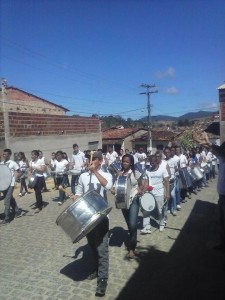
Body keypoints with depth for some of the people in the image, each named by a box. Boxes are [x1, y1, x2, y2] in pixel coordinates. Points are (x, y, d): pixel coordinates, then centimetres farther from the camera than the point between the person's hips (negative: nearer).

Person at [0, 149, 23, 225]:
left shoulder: (13, 163, -8)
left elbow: (20, 173, -4)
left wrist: (14, 179, -15)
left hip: (10, 185, -6)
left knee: (6, 201, -8)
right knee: (10, 199, 17)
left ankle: (7, 219, -1)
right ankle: (18, 211, 34)